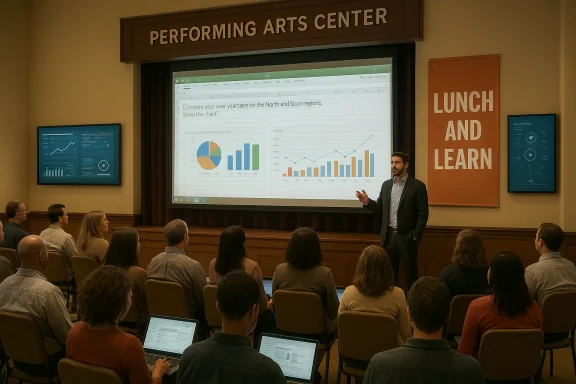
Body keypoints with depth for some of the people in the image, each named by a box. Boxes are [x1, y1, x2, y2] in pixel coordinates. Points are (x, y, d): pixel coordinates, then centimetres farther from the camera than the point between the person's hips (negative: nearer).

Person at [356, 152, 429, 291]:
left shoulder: (417, 186, -6)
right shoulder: (386, 185, 9)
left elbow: (423, 214, -7)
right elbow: (380, 209, 11)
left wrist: (415, 236, -12)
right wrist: (367, 202, -6)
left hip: (406, 237, -4)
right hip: (388, 236, 5)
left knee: (411, 273, 3)